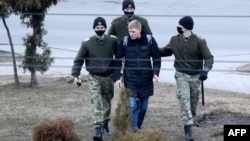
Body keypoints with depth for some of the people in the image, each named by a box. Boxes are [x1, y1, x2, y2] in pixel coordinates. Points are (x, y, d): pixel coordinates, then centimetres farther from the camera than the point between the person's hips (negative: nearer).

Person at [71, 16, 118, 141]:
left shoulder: (113, 41, -3)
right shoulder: (87, 43, -8)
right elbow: (79, 60, -3)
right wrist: (75, 75, -12)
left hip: (108, 77, 3)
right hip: (94, 78, -3)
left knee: (107, 102, 17)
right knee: (97, 104, -13)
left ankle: (105, 124, 38)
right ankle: (98, 131, -17)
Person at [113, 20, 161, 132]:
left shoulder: (149, 40, -7)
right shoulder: (125, 41, -7)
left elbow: (157, 58, 2)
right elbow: (118, 60, 1)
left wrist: (155, 73, -10)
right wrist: (117, 77, -3)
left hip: (146, 79, 1)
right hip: (130, 80, -1)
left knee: (143, 107, 11)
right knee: (132, 105, -10)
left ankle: (138, 127, 29)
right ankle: (134, 130, -5)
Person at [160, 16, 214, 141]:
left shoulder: (199, 41, -11)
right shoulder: (174, 40, -1)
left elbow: (208, 57, -13)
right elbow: (166, 51, 16)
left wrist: (205, 70, -29)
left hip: (195, 76, 0)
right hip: (181, 75, 1)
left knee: (193, 103, 11)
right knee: (184, 101, -13)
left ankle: (189, 124, 30)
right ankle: (188, 129, -15)